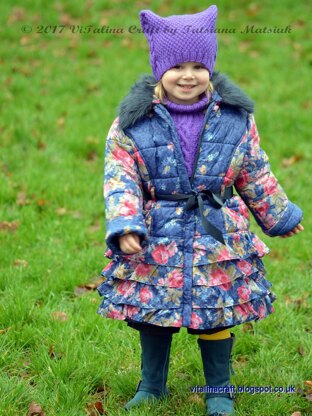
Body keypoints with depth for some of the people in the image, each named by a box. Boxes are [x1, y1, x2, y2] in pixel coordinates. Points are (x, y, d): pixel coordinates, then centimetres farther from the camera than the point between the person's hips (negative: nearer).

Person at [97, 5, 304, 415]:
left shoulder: (236, 118, -2)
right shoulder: (134, 121, -8)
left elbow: (256, 176, 9)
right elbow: (120, 179, -10)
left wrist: (279, 215, 16)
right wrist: (125, 225, -22)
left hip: (219, 238, 0)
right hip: (157, 240, 0)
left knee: (217, 316, 8)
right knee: (152, 312, 12)